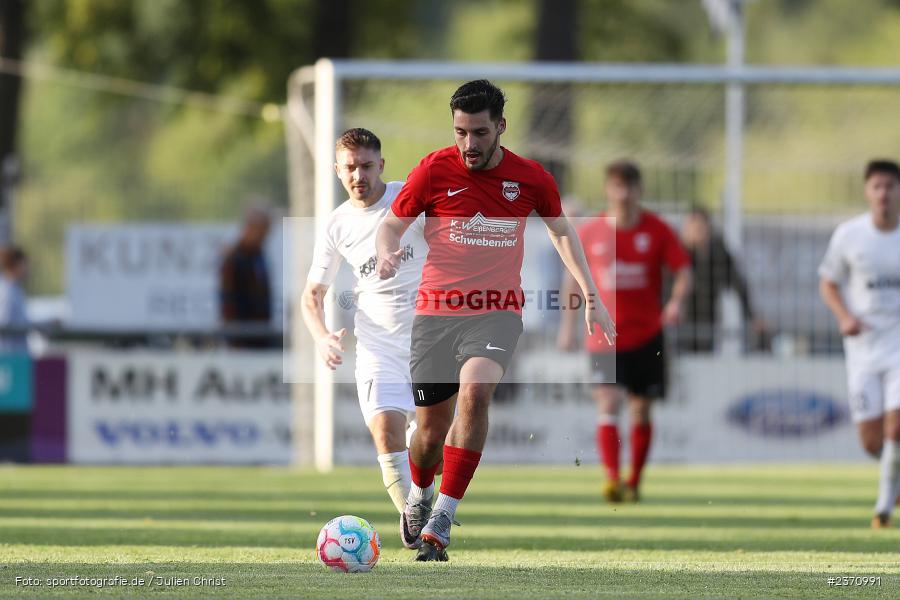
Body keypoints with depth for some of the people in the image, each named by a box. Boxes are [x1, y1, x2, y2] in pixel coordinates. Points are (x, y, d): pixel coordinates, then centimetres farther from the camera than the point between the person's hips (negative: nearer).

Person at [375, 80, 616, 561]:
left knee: (474, 392, -29)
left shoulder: (530, 179, 1)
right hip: (435, 311, 1)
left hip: (497, 312, 0)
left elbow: (561, 232, 19)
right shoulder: (435, 170, -3)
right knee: (431, 428, 3)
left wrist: (591, 297, 17)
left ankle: (442, 519, -25)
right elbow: (392, 224, 7)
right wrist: (387, 253, -17)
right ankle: (419, 495, 39)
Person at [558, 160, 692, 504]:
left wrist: (677, 300, -21)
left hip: (646, 336, 1)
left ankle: (634, 483, 25)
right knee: (608, 405, -17)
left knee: (641, 411, 9)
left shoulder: (657, 230, -1)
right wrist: (568, 324, 10)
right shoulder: (590, 233, 1)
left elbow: (683, 269, -1)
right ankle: (612, 480, -27)